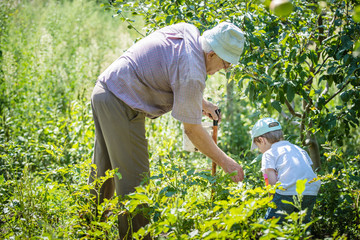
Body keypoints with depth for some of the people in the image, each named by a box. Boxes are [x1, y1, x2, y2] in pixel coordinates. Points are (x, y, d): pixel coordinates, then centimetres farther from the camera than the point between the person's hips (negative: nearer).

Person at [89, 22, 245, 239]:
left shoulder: (188, 31, 4)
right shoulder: (192, 75, -22)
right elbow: (192, 130, -15)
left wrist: (200, 102, 21)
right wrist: (224, 162, -7)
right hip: (121, 107, -10)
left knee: (103, 172, 19)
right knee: (134, 180, -5)